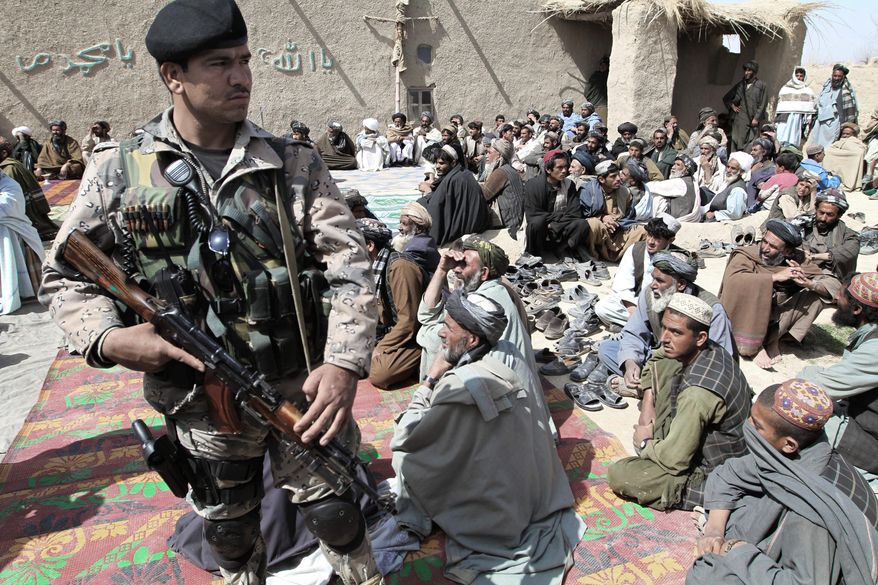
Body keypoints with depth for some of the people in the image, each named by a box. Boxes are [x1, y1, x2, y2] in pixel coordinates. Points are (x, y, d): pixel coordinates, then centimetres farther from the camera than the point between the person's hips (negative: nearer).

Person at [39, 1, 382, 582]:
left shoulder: (296, 164, -6)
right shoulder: (119, 172, -4)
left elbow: (349, 265, -11)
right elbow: (65, 276, 5)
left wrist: (344, 364, -24)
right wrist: (107, 338, -15)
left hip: (303, 388, -1)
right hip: (203, 398, 1)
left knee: (337, 513, 13)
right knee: (229, 531, 23)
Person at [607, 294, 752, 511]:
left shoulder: (697, 395, -37)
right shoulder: (708, 350, -12)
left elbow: (674, 461, -28)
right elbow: (653, 362, 9)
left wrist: (645, 443, -8)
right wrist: (648, 404, -3)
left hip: (712, 474, -8)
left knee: (617, 475, -14)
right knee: (662, 366, 2)